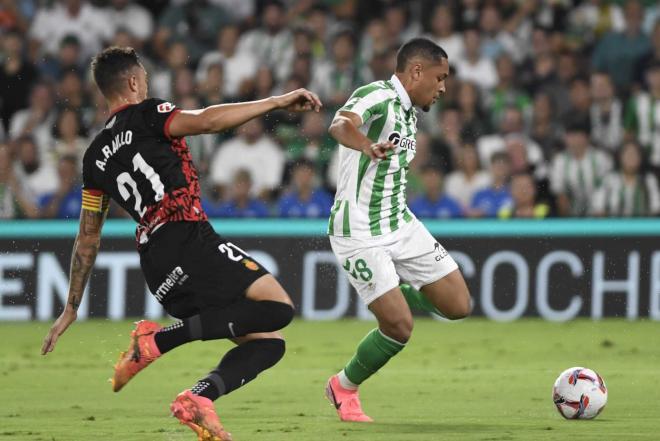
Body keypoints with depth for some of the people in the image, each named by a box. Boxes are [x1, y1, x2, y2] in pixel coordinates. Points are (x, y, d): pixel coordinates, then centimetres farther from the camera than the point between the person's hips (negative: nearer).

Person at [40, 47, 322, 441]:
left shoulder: (96, 157, 23)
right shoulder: (145, 115, 4)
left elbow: (88, 238, 25)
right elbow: (206, 121, -15)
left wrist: (72, 309, 30)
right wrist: (277, 102, -10)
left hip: (156, 268, 8)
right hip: (189, 239, -8)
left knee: (268, 343, 8)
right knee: (278, 308, -16)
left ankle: (198, 398, -14)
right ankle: (160, 339, -17)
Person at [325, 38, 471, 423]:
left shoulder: (409, 115, 13)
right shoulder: (377, 97, -16)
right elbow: (340, 125, -38)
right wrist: (366, 145, -59)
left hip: (400, 224, 8)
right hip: (359, 233, -8)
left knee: (458, 305, 1)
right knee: (400, 327, -13)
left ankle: (402, 295, 31)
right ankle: (343, 389, 11)